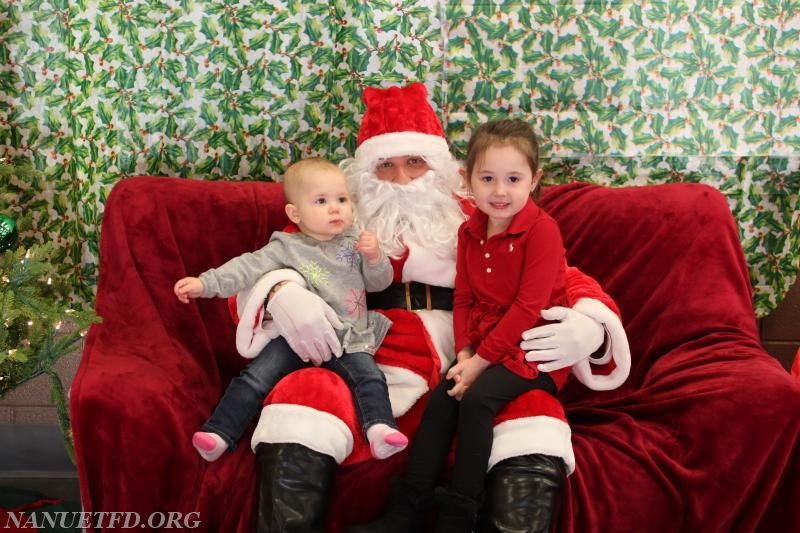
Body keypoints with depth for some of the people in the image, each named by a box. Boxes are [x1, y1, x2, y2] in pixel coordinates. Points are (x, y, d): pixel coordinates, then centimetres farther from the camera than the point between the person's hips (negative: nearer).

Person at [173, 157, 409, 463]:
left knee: (369, 376, -21)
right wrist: (205, 283, -22)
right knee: (256, 376, -15)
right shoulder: (287, 247, 2)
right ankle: (219, 433, -11)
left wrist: (375, 258, -9)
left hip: (348, 339, 2)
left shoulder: (355, 243, 10)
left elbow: (380, 283, 13)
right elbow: (249, 266, -9)